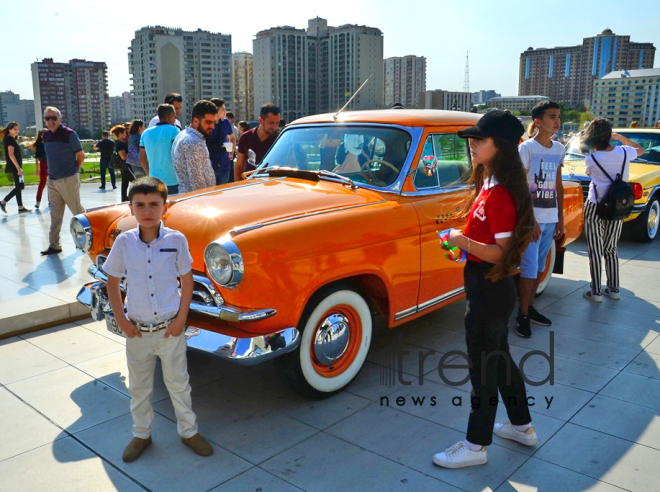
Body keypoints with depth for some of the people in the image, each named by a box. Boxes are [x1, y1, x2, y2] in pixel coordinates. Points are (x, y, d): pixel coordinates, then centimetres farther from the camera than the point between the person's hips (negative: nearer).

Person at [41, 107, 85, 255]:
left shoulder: (69, 133, -11)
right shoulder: (46, 135, 7)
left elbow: (81, 156, -7)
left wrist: (73, 170, 2)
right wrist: (52, 170, 12)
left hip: (69, 180, -6)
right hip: (52, 180, 6)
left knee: (77, 210, 5)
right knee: (55, 214, 8)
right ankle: (54, 245, 13)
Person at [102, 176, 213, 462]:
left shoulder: (176, 240, -11)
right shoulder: (124, 242, -9)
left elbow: (187, 281, -3)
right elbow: (113, 282, 1)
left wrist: (181, 319, -7)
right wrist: (121, 321, -4)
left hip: (170, 328, -1)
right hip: (137, 330, 2)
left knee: (178, 384, 14)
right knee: (139, 388, 18)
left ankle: (189, 431, 33)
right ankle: (141, 434, 38)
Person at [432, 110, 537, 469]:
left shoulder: (501, 194, -22)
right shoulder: (488, 183, 8)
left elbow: (501, 252, -23)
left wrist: (463, 240, -20)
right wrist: (460, 237, 5)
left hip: (489, 290, -10)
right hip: (491, 288, 10)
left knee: (484, 366, 4)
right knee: (499, 358, 22)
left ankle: (476, 446, 21)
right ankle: (522, 426, 40)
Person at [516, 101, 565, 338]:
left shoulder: (559, 149, 10)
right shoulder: (527, 148, -9)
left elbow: (558, 185, 16)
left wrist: (560, 218, 13)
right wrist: (530, 220, -16)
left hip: (550, 218, 6)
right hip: (531, 218, -6)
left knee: (539, 267, 12)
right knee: (529, 268, -5)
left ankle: (530, 307, 24)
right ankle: (523, 315, 5)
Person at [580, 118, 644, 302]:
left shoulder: (591, 159, -15)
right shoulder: (624, 152, -6)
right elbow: (640, 150, 18)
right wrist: (620, 137, 16)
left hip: (595, 207, -4)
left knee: (595, 251, 4)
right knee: (611, 249, 16)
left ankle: (596, 292, 5)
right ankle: (614, 289, 22)